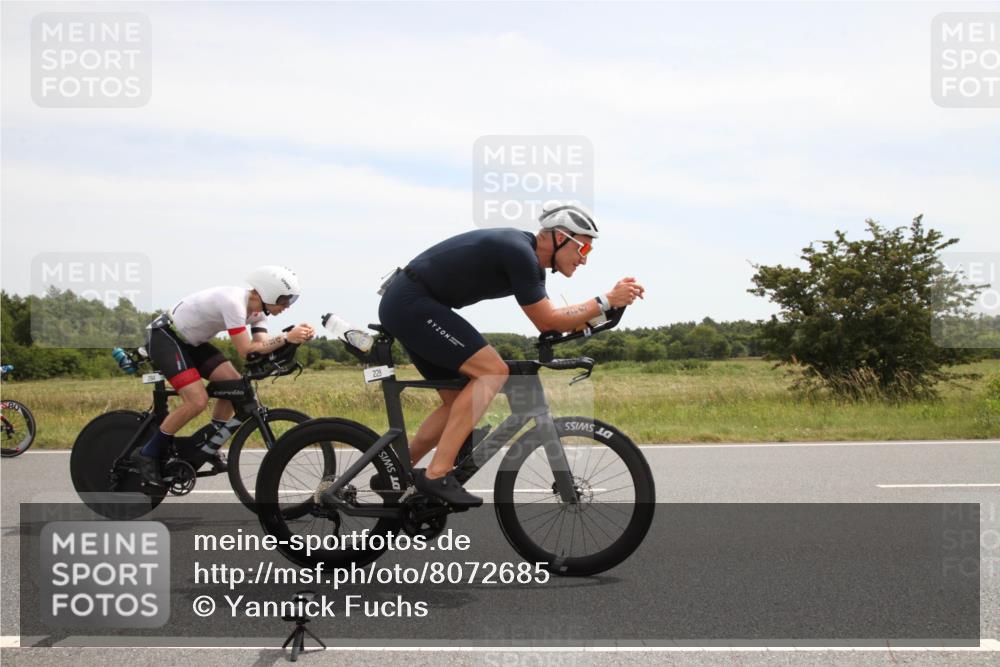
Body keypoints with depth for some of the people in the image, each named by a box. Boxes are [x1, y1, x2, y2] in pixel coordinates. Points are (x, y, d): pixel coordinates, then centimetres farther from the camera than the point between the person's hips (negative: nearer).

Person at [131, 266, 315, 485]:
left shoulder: (257, 310, -2)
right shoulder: (233, 302, -30)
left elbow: (263, 345, -11)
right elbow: (246, 350, -31)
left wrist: (297, 335, -24)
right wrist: (286, 338, -33)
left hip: (190, 341, 9)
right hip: (164, 337, -9)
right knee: (198, 400, -21)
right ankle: (147, 454, -6)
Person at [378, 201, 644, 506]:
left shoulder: (527, 256, 11)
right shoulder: (519, 253, -19)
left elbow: (549, 318, 15)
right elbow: (547, 322, -15)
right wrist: (607, 301, -12)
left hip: (404, 306, 10)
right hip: (412, 303, -10)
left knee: (459, 402, 11)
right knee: (493, 371, -16)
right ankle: (437, 474, -17)